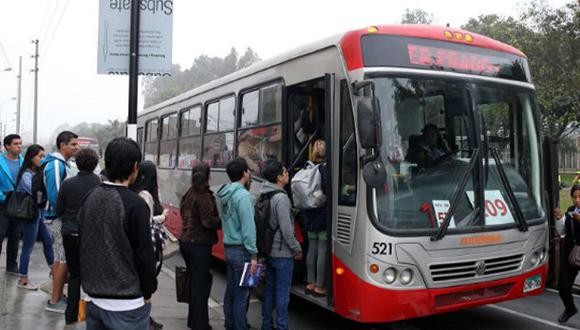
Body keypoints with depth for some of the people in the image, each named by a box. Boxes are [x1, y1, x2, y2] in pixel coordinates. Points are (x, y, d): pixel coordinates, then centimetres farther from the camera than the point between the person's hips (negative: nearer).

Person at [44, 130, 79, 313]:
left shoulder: (63, 164, 13)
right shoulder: (55, 165, -18)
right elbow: (54, 195, -23)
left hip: (62, 217, 10)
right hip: (58, 218, -10)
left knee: (60, 258, 15)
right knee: (63, 259, -4)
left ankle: (58, 295, 26)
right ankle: (55, 301, 4)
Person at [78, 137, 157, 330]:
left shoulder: (89, 198, 4)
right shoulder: (135, 205, -18)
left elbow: (83, 244, 12)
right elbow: (144, 254, -15)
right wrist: (148, 292, -2)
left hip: (94, 298, 7)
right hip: (126, 305, -7)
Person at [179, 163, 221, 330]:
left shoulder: (188, 194, 10)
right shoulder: (204, 197, -17)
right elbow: (208, 222, -23)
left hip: (186, 241, 8)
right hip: (200, 244, -8)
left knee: (195, 282, 18)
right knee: (201, 284, -1)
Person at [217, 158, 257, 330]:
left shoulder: (226, 194, 9)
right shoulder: (243, 195, -17)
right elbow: (248, 227, -20)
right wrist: (253, 255, -18)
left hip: (229, 248, 9)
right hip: (241, 250, -9)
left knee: (231, 290, 16)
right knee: (241, 294, -2)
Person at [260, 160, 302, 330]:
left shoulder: (264, 196, 6)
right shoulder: (281, 198, -19)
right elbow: (286, 230, -21)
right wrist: (297, 249, -9)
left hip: (269, 252, 8)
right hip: (282, 253, -8)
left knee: (269, 289, 16)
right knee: (282, 292, 1)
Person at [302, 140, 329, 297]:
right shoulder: (327, 169, -14)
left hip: (309, 217, 7)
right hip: (323, 217, -7)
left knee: (312, 249, 13)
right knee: (323, 251, 0)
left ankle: (310, 283, 22)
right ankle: (319, 287, 5)